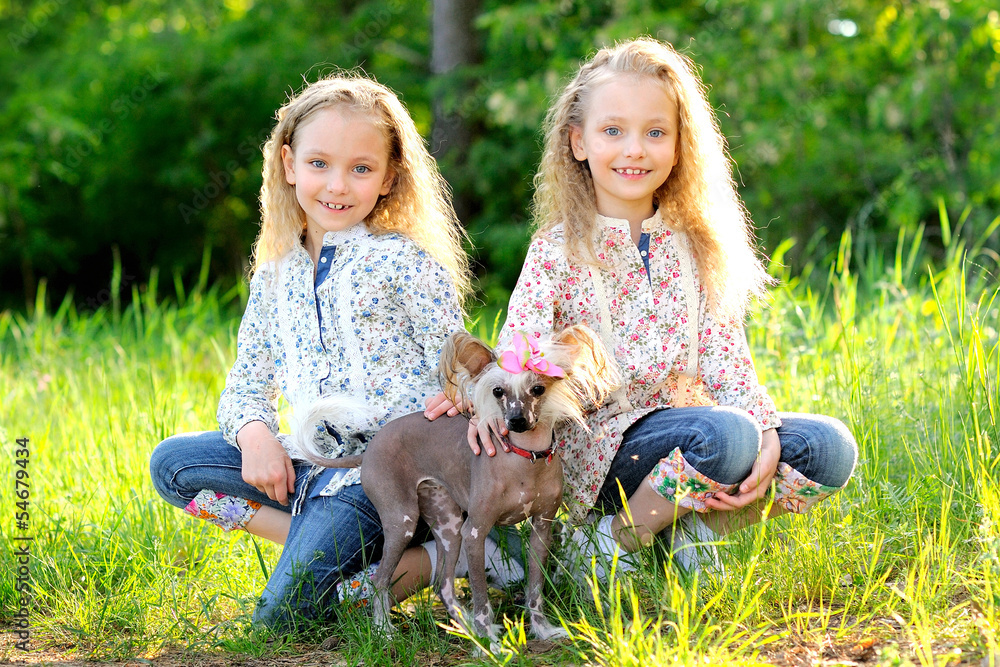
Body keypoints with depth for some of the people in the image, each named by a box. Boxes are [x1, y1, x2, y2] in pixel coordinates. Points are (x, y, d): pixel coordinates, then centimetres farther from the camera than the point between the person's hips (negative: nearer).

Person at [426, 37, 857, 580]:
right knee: (724, 434, -33)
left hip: (683, 420, 5)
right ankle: (614, 541, -12)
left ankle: (694, 527, -2)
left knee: (830, 447, -13)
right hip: (599, 443, -5)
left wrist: (765, 433, -13)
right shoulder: (557, 249, -3)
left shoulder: (696, 246, 10)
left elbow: (726, 358, 5)